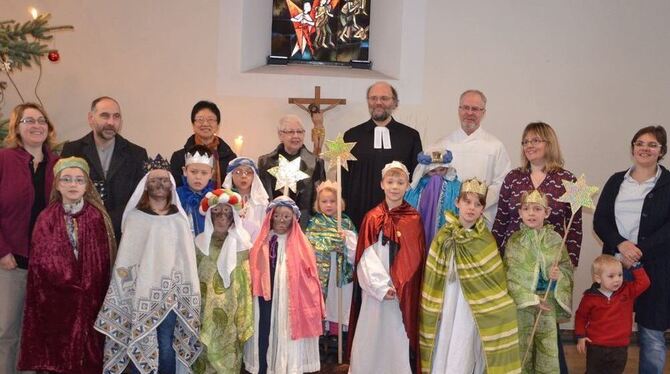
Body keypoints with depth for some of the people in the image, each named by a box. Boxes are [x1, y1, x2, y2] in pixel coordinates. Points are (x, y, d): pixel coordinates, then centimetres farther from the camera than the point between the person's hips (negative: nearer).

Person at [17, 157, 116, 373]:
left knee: (89, 352, 5)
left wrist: (88, 287, -8)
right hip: (56, 297, 0)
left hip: (91, 297, 0)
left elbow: (104, 260, -1)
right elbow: (42, 262, -2)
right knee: (58, 350, 5)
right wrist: (68, 282, -8)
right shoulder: (46, 219, 0)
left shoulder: (97, 217, 1)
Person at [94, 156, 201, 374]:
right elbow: (125, 259, 1)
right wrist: (126, 287, -6)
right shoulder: (134, 218, 3)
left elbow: (187, 258, 6)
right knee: (139, 347, 1)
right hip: (141, 292, -1)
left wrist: (189, 296, 3)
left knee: (167, 347, 3)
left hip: (171, 293, 1)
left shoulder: (180, 220, 7)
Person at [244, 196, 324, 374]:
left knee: (287, 337, 1)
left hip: (290, 304, -2)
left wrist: (312, 309, -5)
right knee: (265, 336, 5)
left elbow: (309, 279, -1)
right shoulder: (262, 243, 7)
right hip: (266, 303, 2)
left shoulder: (301, 245, 1)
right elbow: (253, 275, 7)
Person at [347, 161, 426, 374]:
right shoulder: (372, 218, 1)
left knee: (400, 338, 2)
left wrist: (399, 285, -8)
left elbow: (415, 259, 0)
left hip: (403, 293, 0)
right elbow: (366, 256, -2)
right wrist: (381, 286, -11)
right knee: (372, 336, 5)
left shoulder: (414, 219, 1)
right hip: (375, 289, 0)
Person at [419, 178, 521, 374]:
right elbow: (432, 277, 3)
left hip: (472, 309, -1)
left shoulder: (485, 240, -4)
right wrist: (429, 312, 2)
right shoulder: (443, 236, -1)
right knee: (441, 353, 5)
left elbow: (495, 279, 0)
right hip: (445, 308, 1)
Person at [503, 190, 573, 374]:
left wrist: (559, 275, -18)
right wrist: (530, 299, -13)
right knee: (523, 347, 7)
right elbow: (510, 275, -7)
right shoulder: (514, 241, -4)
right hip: (522, 301, -1)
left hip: (548, 301, 1)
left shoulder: (555, 239, -1)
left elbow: (568, 268, 5)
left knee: (548, 348, 5)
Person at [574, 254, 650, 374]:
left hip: (620, 347, 2)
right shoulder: (590, 297, -9)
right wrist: (580, 336, -3)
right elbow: (581, 316, 3)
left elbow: (644, 283, -10)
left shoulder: (628, 291, -3)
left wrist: (634, 265, -13)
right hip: (596, 347, -2)